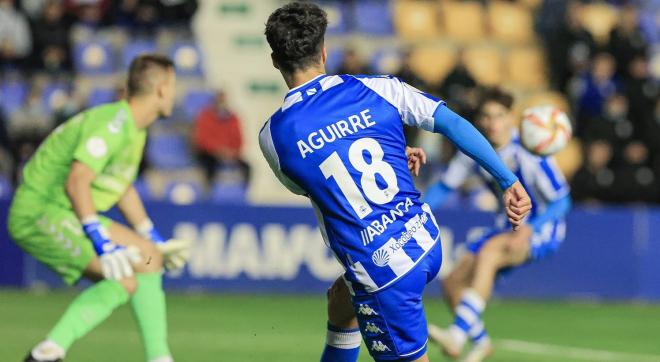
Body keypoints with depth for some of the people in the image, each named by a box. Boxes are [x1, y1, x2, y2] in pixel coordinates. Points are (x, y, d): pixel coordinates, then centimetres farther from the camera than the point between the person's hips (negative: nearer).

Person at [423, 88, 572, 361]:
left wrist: (530, 229, -37)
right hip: (511, 226, 7)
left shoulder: (528, 152, -22)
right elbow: (445, 187, 5)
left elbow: (561, 200, -21)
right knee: (452, 283, -2)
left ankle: (457, 336, -43)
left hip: (543, 229, -7)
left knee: (488, 252, -35)